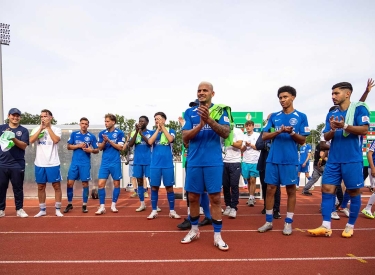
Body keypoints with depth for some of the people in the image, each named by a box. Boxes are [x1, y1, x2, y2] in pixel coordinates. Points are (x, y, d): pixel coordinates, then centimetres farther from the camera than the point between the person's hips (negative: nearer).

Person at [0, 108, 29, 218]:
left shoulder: (23, 130, 3)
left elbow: (24, 146, -7)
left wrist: (14, 139, -23)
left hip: (17, 165, -1)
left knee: (18, 188, 6)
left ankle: (19, 209, 16)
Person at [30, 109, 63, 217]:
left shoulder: (56, 129, -1)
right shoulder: (37, 129, 6)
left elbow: (56, 140, -20)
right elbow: (31, 140, -10)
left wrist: (48, 127, -14)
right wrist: (41, 128, -13)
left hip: (53, 163, -3)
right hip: (39, 164, 3)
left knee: (57, 186, 3)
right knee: (41, 187, 11)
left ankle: (57, 209, 15)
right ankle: (42, 210, 24)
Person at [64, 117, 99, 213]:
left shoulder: (92, 136, 2)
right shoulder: (74, 134, 6)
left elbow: (97, 150, 4)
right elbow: (68, 147, 4)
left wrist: (91, 150, -18)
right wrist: (79, 145, -11)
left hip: (85, 163, -1)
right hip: (74, 162, 2)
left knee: (85, 183, 2)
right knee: (70, 183, 2)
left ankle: (84, 205, 13)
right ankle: (69, 204, 19)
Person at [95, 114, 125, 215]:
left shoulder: (119, 133, -3)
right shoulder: (102, 133, 6)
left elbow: (120, 147, -8)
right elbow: (100, 148, 6)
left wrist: (109, 141, -16)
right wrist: (104, 142, -14)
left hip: (115, 163, -2)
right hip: (104, 163, 2)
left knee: (116, 184, 6)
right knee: (100, 184, -3)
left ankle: (113, 205, 21)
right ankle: (102, 207, 6)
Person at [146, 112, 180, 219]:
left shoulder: (170, 131, 6)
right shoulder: (153, 132, 11)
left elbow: (170, 139, -15)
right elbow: (150, 142, -8)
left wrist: (162, 127, -7)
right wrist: (158, 129, -6)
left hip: (168, 164, -2)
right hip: (155, 164, 2)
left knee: (169, 187, 4)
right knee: (154, 187, 5)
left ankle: (172, 211, 14)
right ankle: (154, 211, 16)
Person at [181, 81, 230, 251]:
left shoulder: (220, 110, 2)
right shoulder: (190, 112, 7)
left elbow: (226, 133, -11)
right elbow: (185, 137, -2)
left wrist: (209, 120, -27)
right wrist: (200, 125, -20)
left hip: (213, 162, -2)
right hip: (194, 161, 3)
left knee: (215, 198, 3)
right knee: (193, 197, 11)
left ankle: (217, 236, 15)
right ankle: (194, 230, 30)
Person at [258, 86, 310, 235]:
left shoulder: (301, 117, 3)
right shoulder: (274, 116, 9)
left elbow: (302, 140, 1)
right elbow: (264, 136, 4)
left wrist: (292, 133, -18)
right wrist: (279, 131, -13)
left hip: (290, 160, -2)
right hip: (273, 159, 2)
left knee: (291, 190, 6)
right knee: (270, 189, 6)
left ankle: (288, 223, 18)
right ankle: (268, 221, 18)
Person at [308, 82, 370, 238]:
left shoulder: (359, 108, -1)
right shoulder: (331, 114, 14)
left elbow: (364, 129, -10)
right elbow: (326, 137, 11)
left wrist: (344, 126, -22)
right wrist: (333, 129, -9)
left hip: (352, 160, -5)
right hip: (333, 160, 5)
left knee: (353, 192, 5)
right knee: (327, 189, -1)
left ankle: (350, 226, 20)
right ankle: (326, 226, 3)